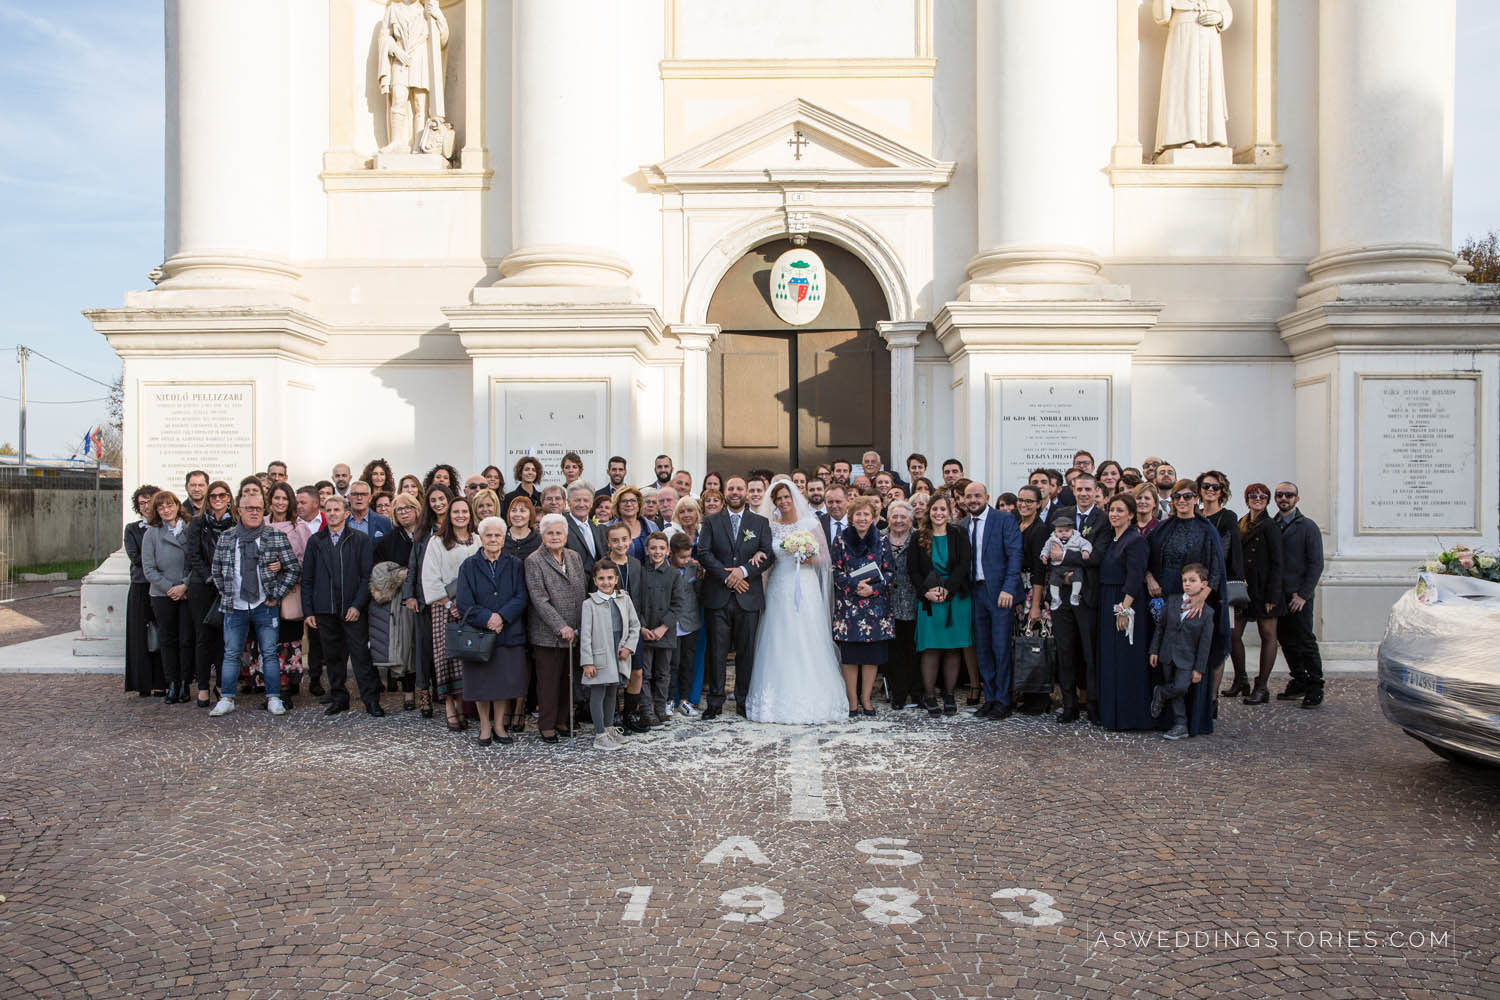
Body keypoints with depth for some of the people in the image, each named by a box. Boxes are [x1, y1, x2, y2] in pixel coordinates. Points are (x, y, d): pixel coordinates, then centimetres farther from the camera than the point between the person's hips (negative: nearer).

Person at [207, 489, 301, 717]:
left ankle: (273, 699, 9)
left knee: (269, 653, 3)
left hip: (265, 606, -2)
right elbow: (216, 570, 15)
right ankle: (226, 699, 15)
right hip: (234, 606, 2)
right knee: (231, 654, 7)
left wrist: (276, 596, -6)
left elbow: (294, 568, -3)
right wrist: (226, 594, 6)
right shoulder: (226, 538, 5)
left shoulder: (276, 537, -3)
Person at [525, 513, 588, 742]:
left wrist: (582, 625, 6)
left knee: (566, 679, 11)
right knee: (548, 680, 3)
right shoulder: (534, 561, -7)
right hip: (547, 634, -5)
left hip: (574, 632, 5)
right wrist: (561, 627, -19)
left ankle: (560, 719, 24)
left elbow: (584, 589, 15)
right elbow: (539, 599, -14)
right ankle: (546, 725, 14)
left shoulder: (574, 557, 11)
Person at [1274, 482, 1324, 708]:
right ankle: (1299, 682, 21)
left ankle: (1315, 688, 5)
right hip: (1277, 595, 5)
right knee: (1286, 641, 9)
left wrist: (1302, 594, -12)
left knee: (1305, 642, -3)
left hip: (1298, 596, -5)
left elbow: (1316, 564, -6)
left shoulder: (1307, 527, -3)